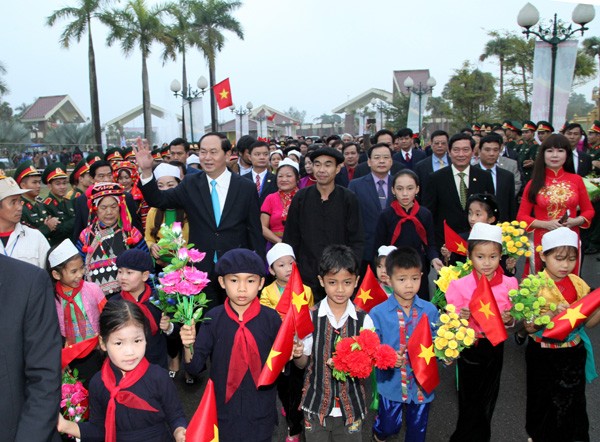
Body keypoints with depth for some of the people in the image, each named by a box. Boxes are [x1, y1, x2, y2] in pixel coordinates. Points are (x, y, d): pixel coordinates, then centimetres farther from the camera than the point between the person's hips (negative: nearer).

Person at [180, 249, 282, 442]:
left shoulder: (271, 318, -11)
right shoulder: (213, 318, -9)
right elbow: (195, 366, -8)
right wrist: (188, 345, -26)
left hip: (261, 411, 0)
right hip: (224, 409, 0)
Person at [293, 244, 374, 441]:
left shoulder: (364, 320, -9)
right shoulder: (310, 317, -9)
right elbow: (302, 364, -2)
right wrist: (297, 354, -23)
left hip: (351, 407, 0)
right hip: (317, 405, 0)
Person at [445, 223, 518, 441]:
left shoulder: (508, 284, -7)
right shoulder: (461, 285, -14)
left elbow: (512, 321, 5)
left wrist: (508, 319, -17)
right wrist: (461, 317, -28)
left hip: (495, 347, 3)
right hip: (470, 348, -3)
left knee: (488, 399, 19)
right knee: (469, 399, 7)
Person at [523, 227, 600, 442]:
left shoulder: (578, 284, -3)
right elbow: (529, 327, -15)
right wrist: (552, 314, -32)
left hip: (573, 353, 2)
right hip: (543, 354, -2)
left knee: (572, 402, 11)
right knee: (544, 401, 13)